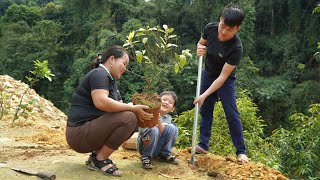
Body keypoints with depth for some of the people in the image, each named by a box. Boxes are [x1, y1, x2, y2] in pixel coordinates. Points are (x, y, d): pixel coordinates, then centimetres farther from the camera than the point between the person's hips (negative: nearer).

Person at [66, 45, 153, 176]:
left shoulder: (111, 81, 19)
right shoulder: (99, 74, -11)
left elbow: (119, 106, 13)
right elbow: (101, 102, -29)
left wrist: (139, 112, -6)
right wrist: (133, 108, -23)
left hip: (90, 129, 10)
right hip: (80, 133, -10)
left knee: (131, 120, 9)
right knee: (128, 118, -22)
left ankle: (97, 155, 7)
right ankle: (99, 160, -9)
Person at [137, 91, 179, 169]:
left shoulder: (168, 118, -1)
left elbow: (162, 131, -21)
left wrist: (158, 119, -38)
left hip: (158, 146, 3)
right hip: (145, 143, -3)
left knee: (172, 128, -18)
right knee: (154, 130, -34)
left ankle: (164, 154, 0)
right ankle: (146, 157, -12)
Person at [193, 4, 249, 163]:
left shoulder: (236, 47, -34)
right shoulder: (210, 28, -20)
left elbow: (223, 76, -31)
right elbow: (201, 44, 2)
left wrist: (204, 95, -32)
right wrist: (200, 49, -23)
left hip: (225, 80, -5)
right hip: (208, 74, 5)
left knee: (231, 113, -8)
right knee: (205, 110, 7)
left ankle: (241, 152, 2)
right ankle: (203, 145, 16)